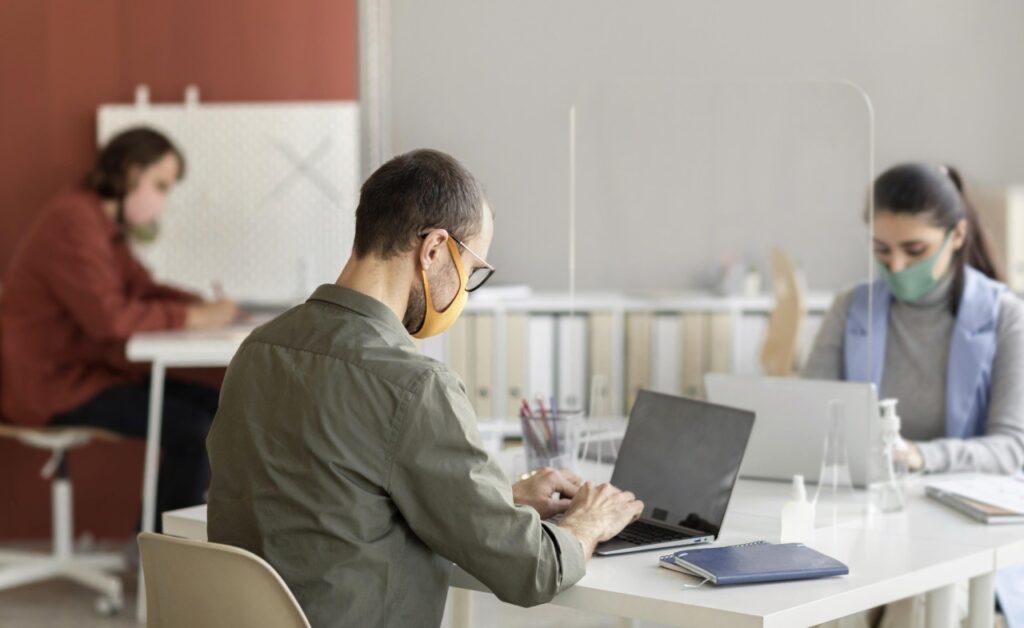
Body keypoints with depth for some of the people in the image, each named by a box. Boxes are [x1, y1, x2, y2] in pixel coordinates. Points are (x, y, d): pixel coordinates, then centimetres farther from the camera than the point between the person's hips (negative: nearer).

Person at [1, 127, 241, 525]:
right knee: (193, 428, -20)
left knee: (215, 406, 2)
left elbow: (142, 288, 17)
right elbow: (109, 316, -28)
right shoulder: (73, 221, -19)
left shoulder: (106, 226, 13)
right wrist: (192, 317, -21)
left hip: (92, 371, 10)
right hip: (54, 387, -10)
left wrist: (204, 306, -1)